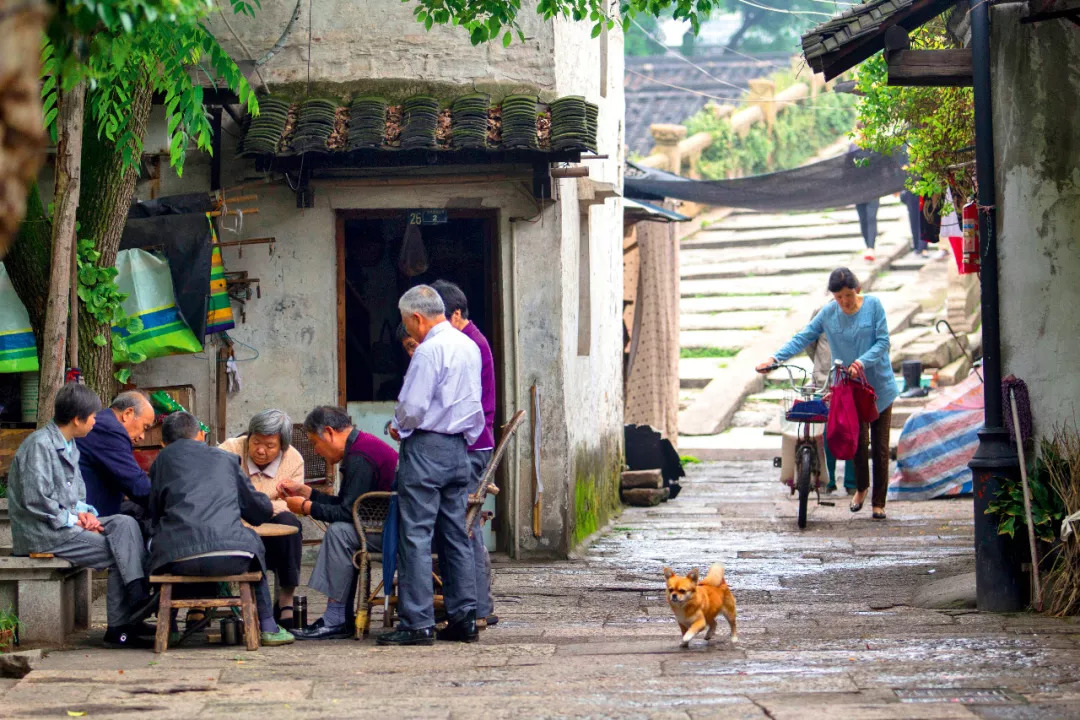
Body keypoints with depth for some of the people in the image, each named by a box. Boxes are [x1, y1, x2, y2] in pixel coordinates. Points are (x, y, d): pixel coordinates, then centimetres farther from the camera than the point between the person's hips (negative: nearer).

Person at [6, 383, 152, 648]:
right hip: (42, 533, -9)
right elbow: (36, 500, -22)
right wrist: (73, 519, -15)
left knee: (125, 524, -11)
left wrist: (85, 512, 0)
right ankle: (119, 627, -9)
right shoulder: (39, 445, -15)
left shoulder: (69, 446, 16)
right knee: (118, 553, -15)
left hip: (69, 523, 9)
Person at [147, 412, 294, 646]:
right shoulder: (226, 459, 22)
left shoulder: (163, 460, 18)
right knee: (253, 540, 33)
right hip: (232, 558, 1)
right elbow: (262, 511, 28)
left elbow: (153, 514, 22)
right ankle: (267, 626, 28)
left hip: (178, 561, -1)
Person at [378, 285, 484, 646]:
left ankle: (417, 623, -8)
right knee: (456, 536, 11)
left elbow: (413, 407, -18)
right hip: (459, 447, 9)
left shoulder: (429, 351, -14)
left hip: (427, 448, -9)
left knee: (416, 536, -6)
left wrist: (398, 427, 4)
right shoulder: (469, 347, 13)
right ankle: (463, 619, 11)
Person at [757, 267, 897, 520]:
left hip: (879, 386, -1)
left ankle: (879, 502, 11)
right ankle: (861, 487, 26)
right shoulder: (829, 313, -1)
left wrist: (862, 361, -27)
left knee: (879, 445, 2)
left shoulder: (873, 305, -7)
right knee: (857, 440, -2)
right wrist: (775, 358, -11)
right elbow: (804, 337, 0)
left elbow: (883, 341, -11)